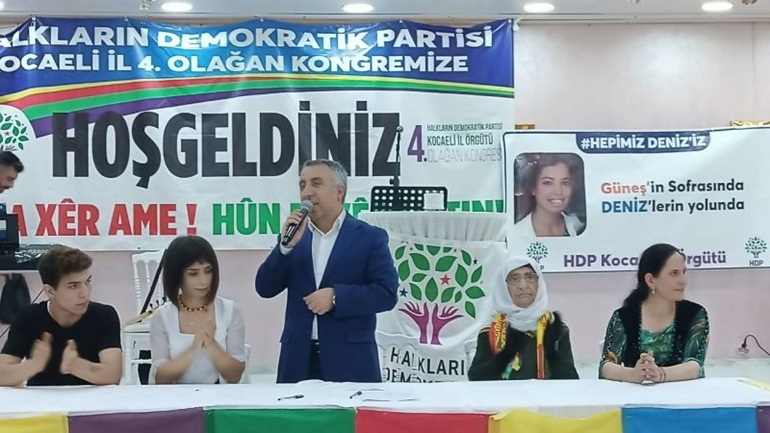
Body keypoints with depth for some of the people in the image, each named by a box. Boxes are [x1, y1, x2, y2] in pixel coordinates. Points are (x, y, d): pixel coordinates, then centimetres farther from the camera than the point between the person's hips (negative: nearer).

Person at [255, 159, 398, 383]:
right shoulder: (295, 236, 13)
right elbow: (265, 289, 6)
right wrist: (286, 245, -7)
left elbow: (387, 293, -6)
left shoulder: (370, 237, 2)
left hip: (350, 360, -3)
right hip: (299, 360, 3)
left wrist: (336, 296, -17)